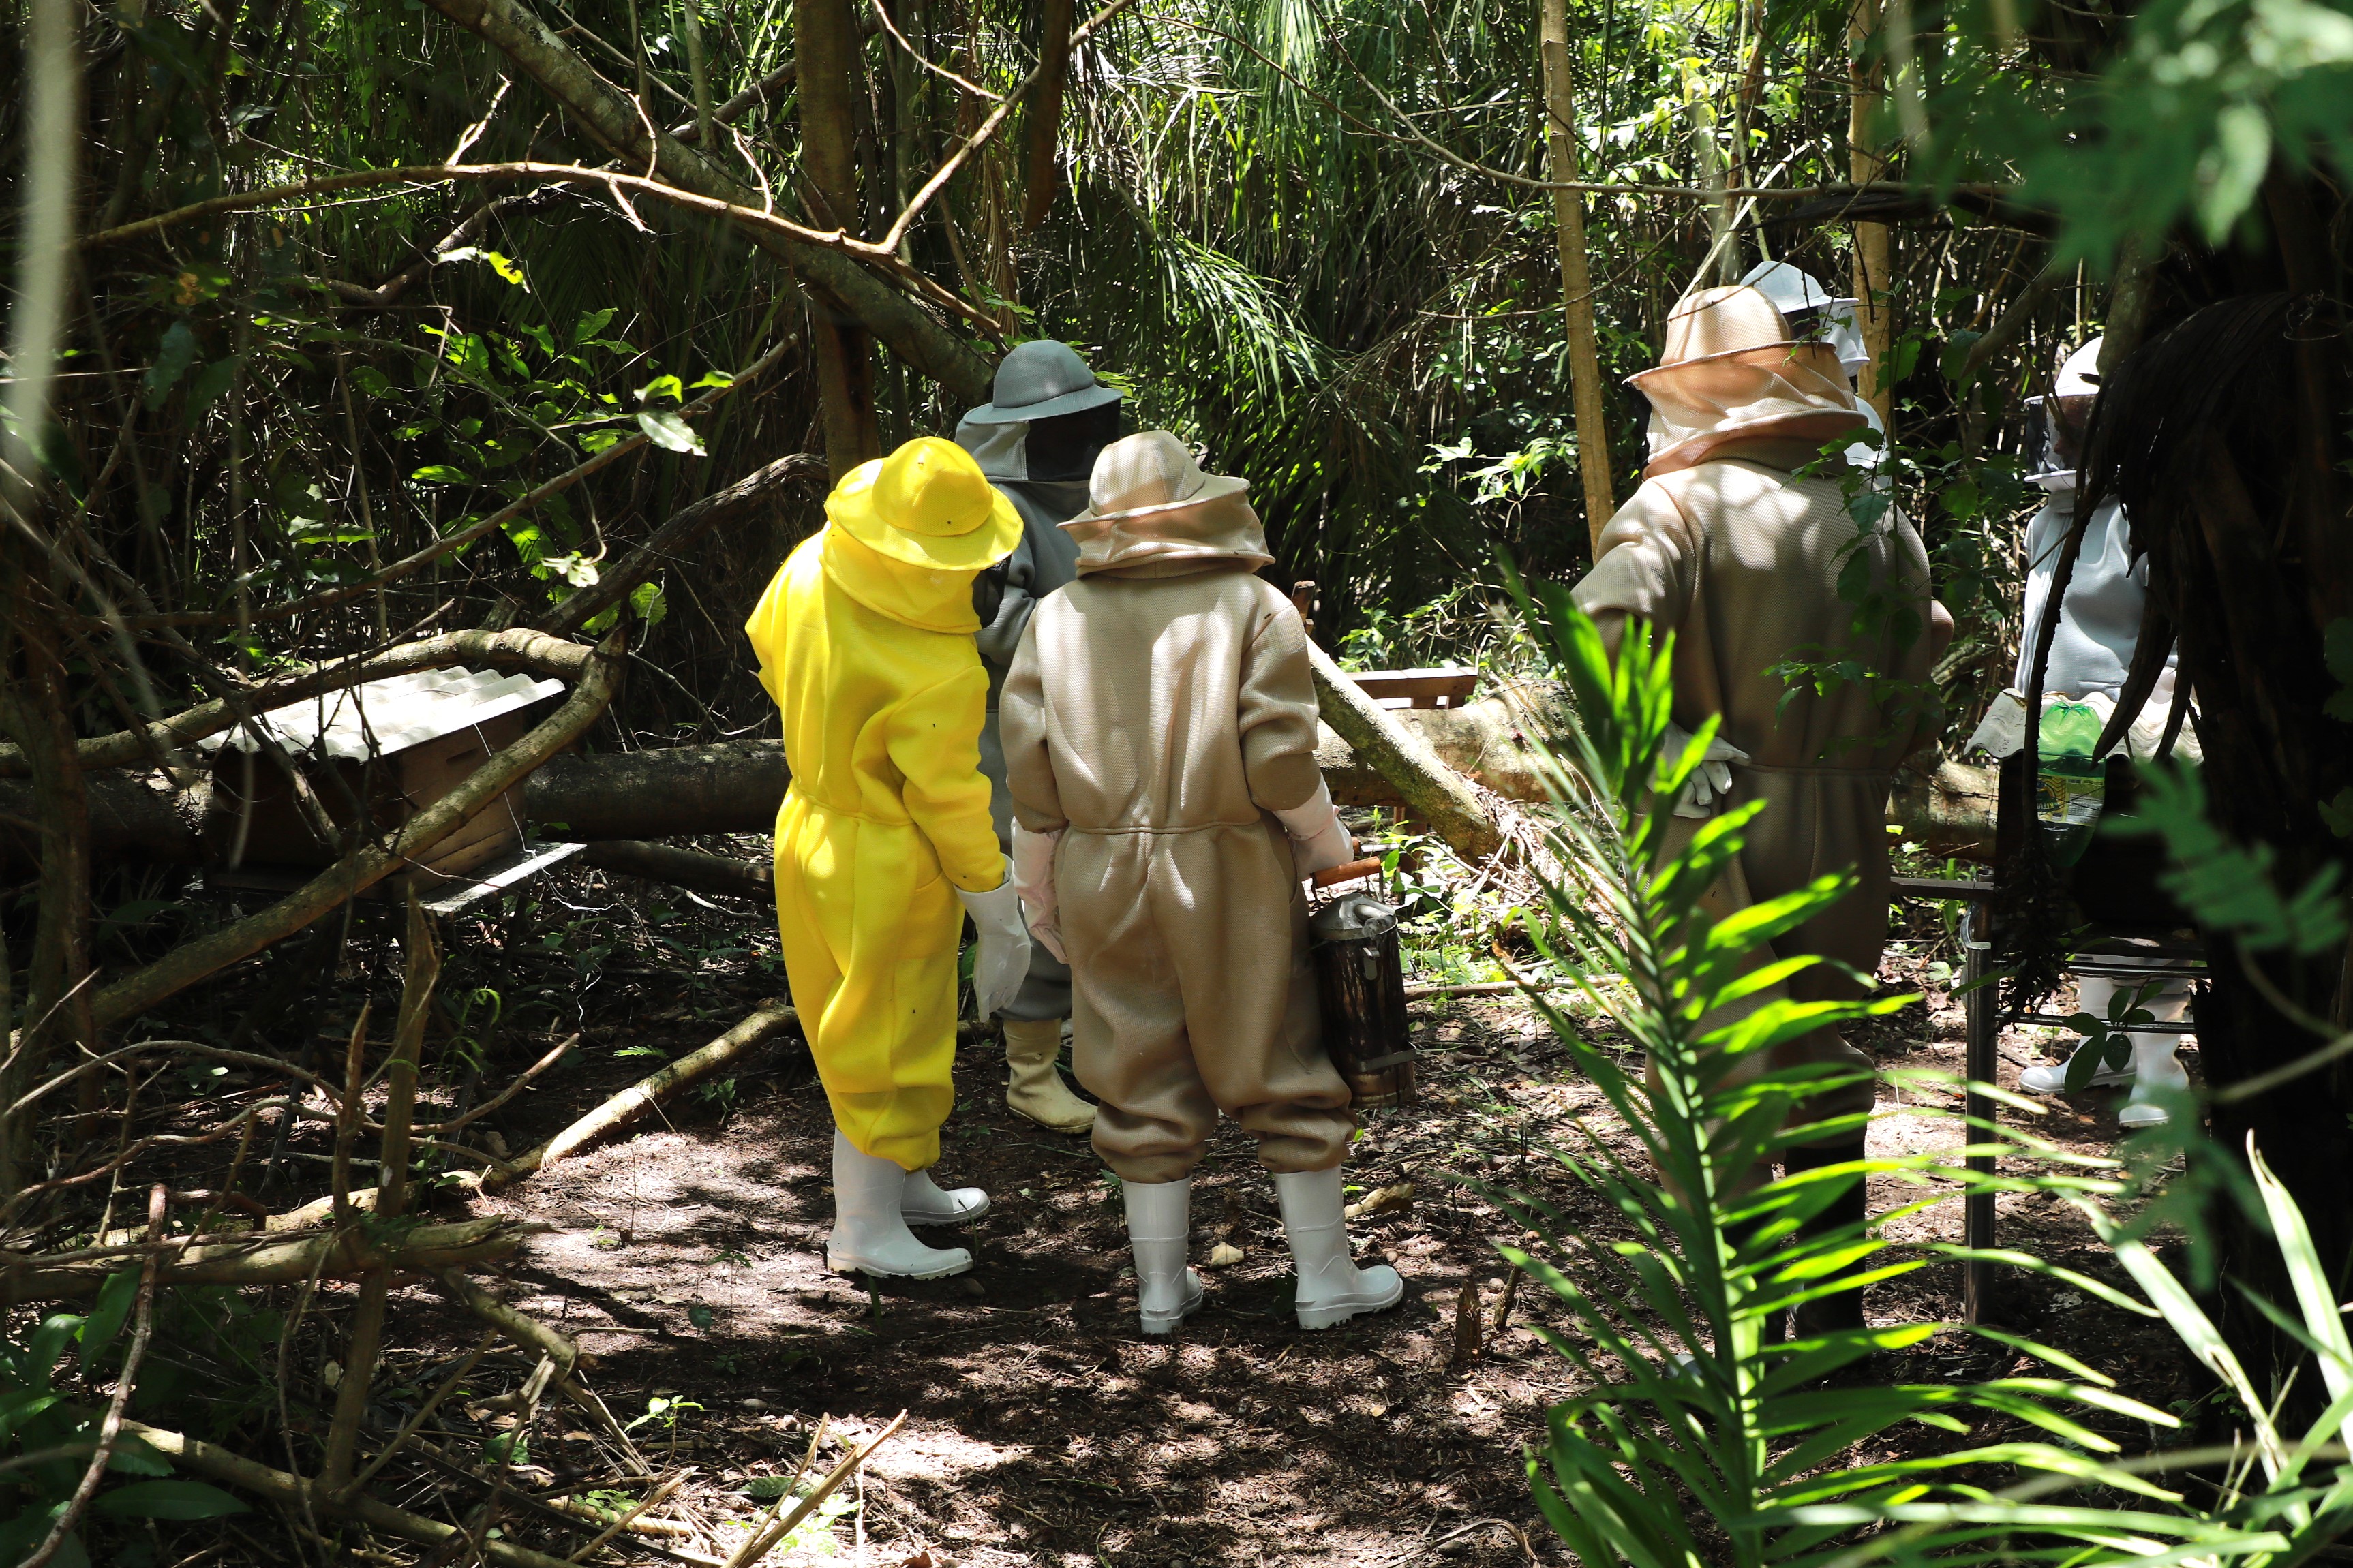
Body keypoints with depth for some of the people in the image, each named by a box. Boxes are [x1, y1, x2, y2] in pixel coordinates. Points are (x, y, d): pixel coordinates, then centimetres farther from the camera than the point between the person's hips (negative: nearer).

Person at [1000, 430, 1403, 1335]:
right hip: (1231, 876, -3)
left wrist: (1039, 893, 11)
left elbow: (1029, 766, 2)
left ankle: (1160, 1286, 19)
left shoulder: (1057, 618, 5)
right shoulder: (1253, 607, -5)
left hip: (1104, 877, 3)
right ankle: (1325, 1277, 16)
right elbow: (1280, 758, -11)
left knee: (1141, 1082, 12)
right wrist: (1330, 845, 5)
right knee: (1280, 1071, 8)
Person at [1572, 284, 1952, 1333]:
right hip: (1845, 840, 5)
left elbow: (1607, 622, -26)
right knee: (1827, 1071, 18)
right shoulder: (1872, 514, 5)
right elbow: (1932, 655, 8)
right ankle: (1837, 1324, 28)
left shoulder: (1680, 503, -10)